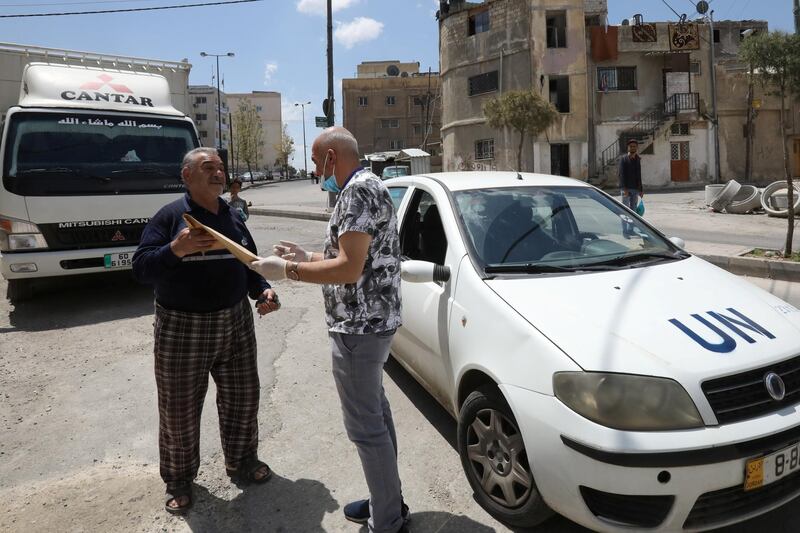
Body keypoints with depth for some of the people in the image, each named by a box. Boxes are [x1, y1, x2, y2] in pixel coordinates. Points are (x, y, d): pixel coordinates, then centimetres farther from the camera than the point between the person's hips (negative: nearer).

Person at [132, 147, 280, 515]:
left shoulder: (233, 217, 9)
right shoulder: (170, 216, -8)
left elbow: (250, 263, 17)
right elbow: (141, 268, -14)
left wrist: (263, 290, -1)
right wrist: (175, 249, -32)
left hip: (235, 323, 5)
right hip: (182, 329, -5)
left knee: (242, 396, 14)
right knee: (179, 408, 7)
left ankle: (241, 460, 37)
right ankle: (178, 479, 29)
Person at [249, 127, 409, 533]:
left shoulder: (359, 189, -18)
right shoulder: (364, 187, 15)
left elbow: (350, 269, -25)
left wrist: (286, 271, -16)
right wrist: (307, 257, 17)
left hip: (359, 326, -11)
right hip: (370, 321, 11)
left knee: (365, 426, 0)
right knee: (375, 414, 19)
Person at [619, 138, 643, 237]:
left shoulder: (637, 160, 15)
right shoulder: (624, 159, -2)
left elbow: (639, 176, 18)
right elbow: (622, 174, -10)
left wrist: (640, 190, 14)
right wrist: (624, 188, -19)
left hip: (635, 189, 6)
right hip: (626, 188, -6)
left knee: (633, 210, 7)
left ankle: (630, 230, 14)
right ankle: (625, 231, -4)